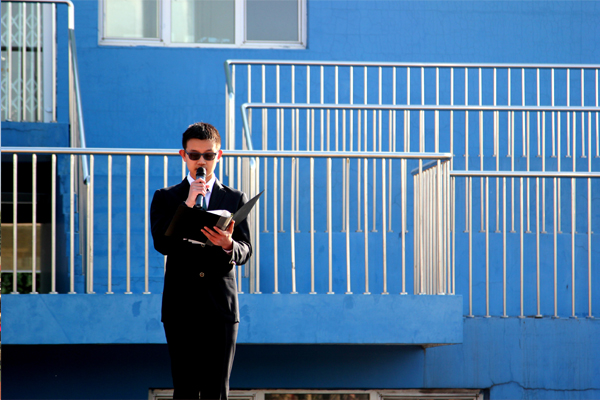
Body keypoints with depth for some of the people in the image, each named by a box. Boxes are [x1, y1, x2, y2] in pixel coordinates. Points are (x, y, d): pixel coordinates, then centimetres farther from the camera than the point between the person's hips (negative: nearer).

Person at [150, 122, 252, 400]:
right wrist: (188, 204, -13)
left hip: (221, 307, 0)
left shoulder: (235, 200, 11)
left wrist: (228, 245, -21)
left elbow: (245, 252, 2)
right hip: (181, 307, 0)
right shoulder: (166, 198, 9)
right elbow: (161, 243, -6)